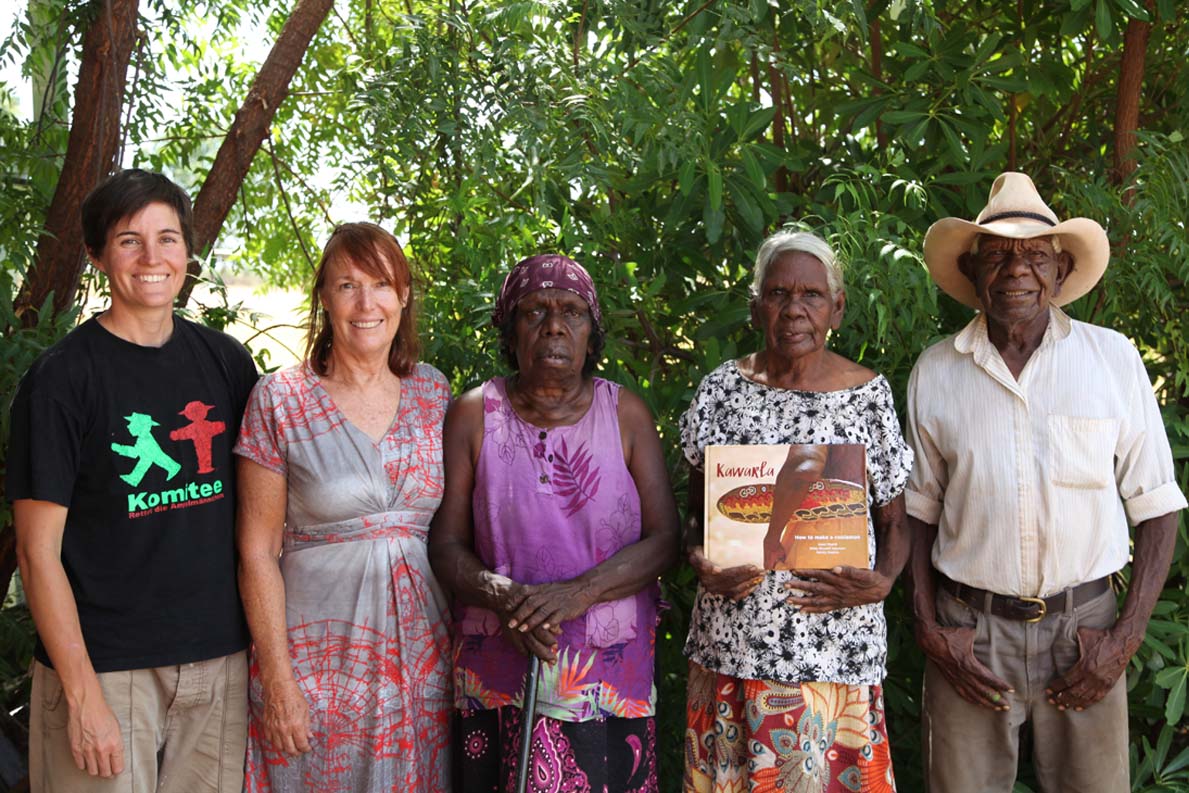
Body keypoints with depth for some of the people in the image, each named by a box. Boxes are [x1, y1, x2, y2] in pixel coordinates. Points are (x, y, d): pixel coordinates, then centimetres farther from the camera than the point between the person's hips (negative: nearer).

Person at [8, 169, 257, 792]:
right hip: (105, 668, -4)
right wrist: (83, 693, -13)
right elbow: (38, 551, -9)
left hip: (220, 661, 4)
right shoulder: (61, 378, -7)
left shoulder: (227, 362, 6)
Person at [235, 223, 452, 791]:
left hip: (421, 653, 3)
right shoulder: (280, 400, -6)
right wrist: (277, 679, -9)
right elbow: (258, 551, -6)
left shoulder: (433, 393, 5)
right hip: (318, 654, -3)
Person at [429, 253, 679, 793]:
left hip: (612, 674, 0)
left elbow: (664, 539, -2)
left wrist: (577, 593, -17)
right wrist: (500, 596, -18)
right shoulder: (475, 415, 3)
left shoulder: (626, 413, 3)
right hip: (499, 675, 0)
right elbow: (445, 544, 1)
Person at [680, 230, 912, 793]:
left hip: (837, 641, -1)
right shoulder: (721, 389, 2)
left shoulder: (868, 394, 0)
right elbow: (696, 512, 10)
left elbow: (893, 522, 7)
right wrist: (701, 563, -11)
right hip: (731, 643, 1)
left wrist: (882, 581, -12)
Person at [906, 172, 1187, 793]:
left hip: (1083, 626, 0)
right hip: (969, 630, 0)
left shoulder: (1113, 359, -2)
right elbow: (919, 511, 7)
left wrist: (1128, 635, -5)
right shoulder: (934, 373, 0)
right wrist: (929, 628, -2)